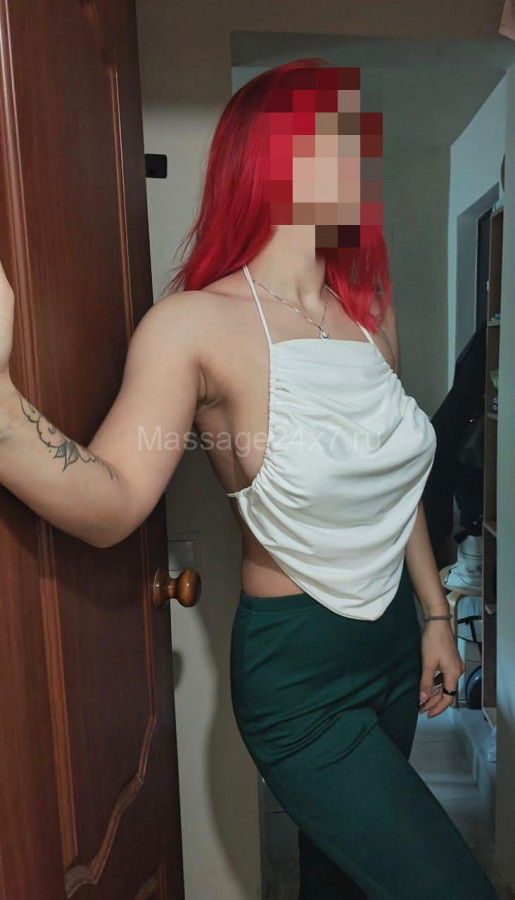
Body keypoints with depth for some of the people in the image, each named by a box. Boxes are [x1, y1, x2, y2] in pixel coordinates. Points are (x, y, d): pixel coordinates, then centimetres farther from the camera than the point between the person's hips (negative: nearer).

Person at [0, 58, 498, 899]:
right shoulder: (198, 325, -17)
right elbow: (112, 504, -26)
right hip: (296, 671, -6)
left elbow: (393, 481, 9)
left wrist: (436, 614, 13)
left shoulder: (371, 312, 1)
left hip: (393, 642, 6)